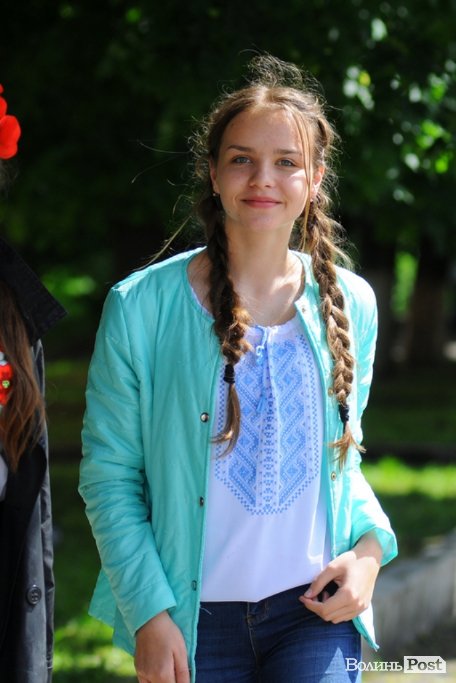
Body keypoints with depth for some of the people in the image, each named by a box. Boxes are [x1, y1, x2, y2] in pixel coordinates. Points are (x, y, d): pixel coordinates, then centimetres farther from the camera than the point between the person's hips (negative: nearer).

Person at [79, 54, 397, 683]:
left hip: (315, 609, 1)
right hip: (192, 618, -1)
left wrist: (371, 545, -2)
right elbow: (108, 476, -3)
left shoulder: (351, 305, 4)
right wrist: (148, 613, -10)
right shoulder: (141, 307, -6)